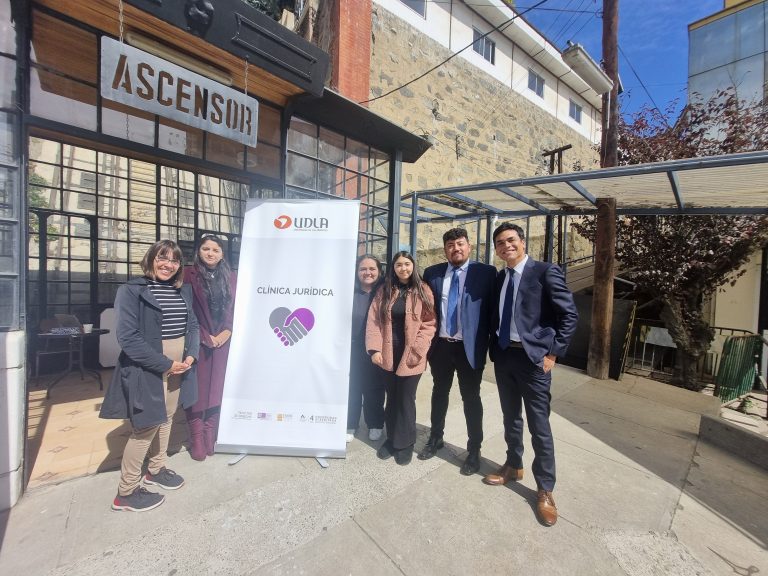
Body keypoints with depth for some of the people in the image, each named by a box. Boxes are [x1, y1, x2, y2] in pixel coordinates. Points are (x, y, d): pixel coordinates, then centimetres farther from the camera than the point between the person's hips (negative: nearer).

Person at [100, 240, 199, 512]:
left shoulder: (183, 291, 7)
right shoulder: (132, 290, -11)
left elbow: (192, 325, 10)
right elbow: (128, 337, -17)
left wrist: (191, 355, -6)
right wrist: (165, 364, -18)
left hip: (178, 365, 6)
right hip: (148, 369, -6)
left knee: (166, 417, 19)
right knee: (147, 425, 3)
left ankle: (156, 469, 41)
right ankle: (126, 492, 24)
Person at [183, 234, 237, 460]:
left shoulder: (230, 277, 8)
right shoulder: (188, 274, -2)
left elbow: (236, 307, 8)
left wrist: (227, 331, -6)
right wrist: (205, 336, -10)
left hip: (223, 341, 3)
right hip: (198, 342, -3)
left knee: (217, 389, 10)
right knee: (197, 390, 5)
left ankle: (211, 436, 24)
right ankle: (196, 439, 20)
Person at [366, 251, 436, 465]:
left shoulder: (423, 291, -2)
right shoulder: (384, 291, 4)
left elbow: (429, 324, -5)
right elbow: (373, 321, 0)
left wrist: (417, 350, -12)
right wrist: (374, 349, -10)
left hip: (410, 356, -2)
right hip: (388, 354, 2)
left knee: (406, 400, 7)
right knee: (392, 398, 16)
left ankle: (404, 443, 29)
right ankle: (392, 439, 35)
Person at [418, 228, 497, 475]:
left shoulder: (486, 273, -5)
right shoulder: (432, 273, 3)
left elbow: (493, 308, -3)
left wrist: (489, 341, -6)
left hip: (469, 346, -3)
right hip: (440, 344, 3)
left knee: (471, 398, 11)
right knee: (439, 392, 19)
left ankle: (474, 449, 32)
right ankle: (435, 438, 41)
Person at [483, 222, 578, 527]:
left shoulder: (545, 271, -9)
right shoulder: (499, 278, 10)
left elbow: (570, 315, -10)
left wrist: (552, 353, -12)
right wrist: (493, 348, 6)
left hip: (533, 357, -6)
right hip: (503, 355, 6)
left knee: (539, 425, 4)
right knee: (510, 417, 19)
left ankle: (545, 490, 24)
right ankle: (513, 467, 39)